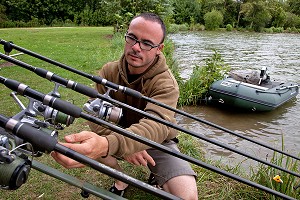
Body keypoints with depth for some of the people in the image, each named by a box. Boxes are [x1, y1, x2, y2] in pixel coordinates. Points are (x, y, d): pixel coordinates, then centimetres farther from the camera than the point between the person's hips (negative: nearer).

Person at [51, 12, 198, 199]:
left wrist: (108, 145, -64)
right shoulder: (109, 71, -13)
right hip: (120, 135, 3)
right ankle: (121, 179, 6)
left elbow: (156, 125, -45)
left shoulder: (166, 83, -27)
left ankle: (157, 172, 12)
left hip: (158, 142, -2)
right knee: (86, 146, -26)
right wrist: (127, 145, -38)